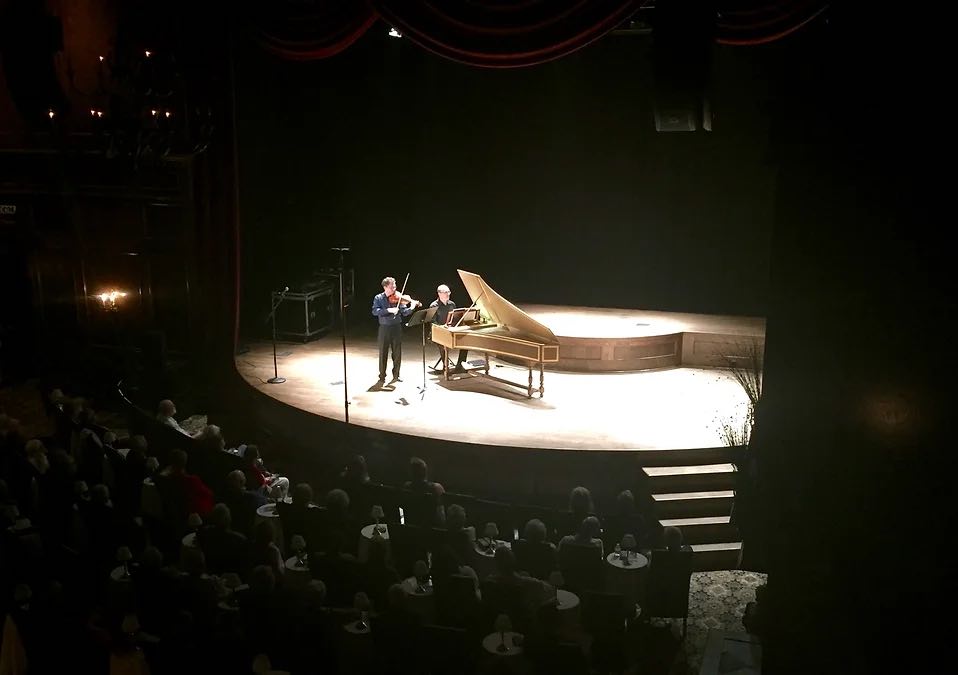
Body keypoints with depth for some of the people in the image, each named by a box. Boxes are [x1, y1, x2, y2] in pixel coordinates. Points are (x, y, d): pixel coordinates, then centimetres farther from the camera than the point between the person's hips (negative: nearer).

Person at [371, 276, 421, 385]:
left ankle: (396, 376, 19)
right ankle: (382, 377, 13)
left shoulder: (398, 298, 4)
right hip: (384, 328, -2)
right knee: (383, 354, 4)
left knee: (397, 354, 6)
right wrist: (388, 310, -25)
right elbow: (375, 311, -15)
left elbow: (404, 313, 1)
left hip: (397, 328, 2)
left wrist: (411, 308, -19)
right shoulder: (378, 298, 0)